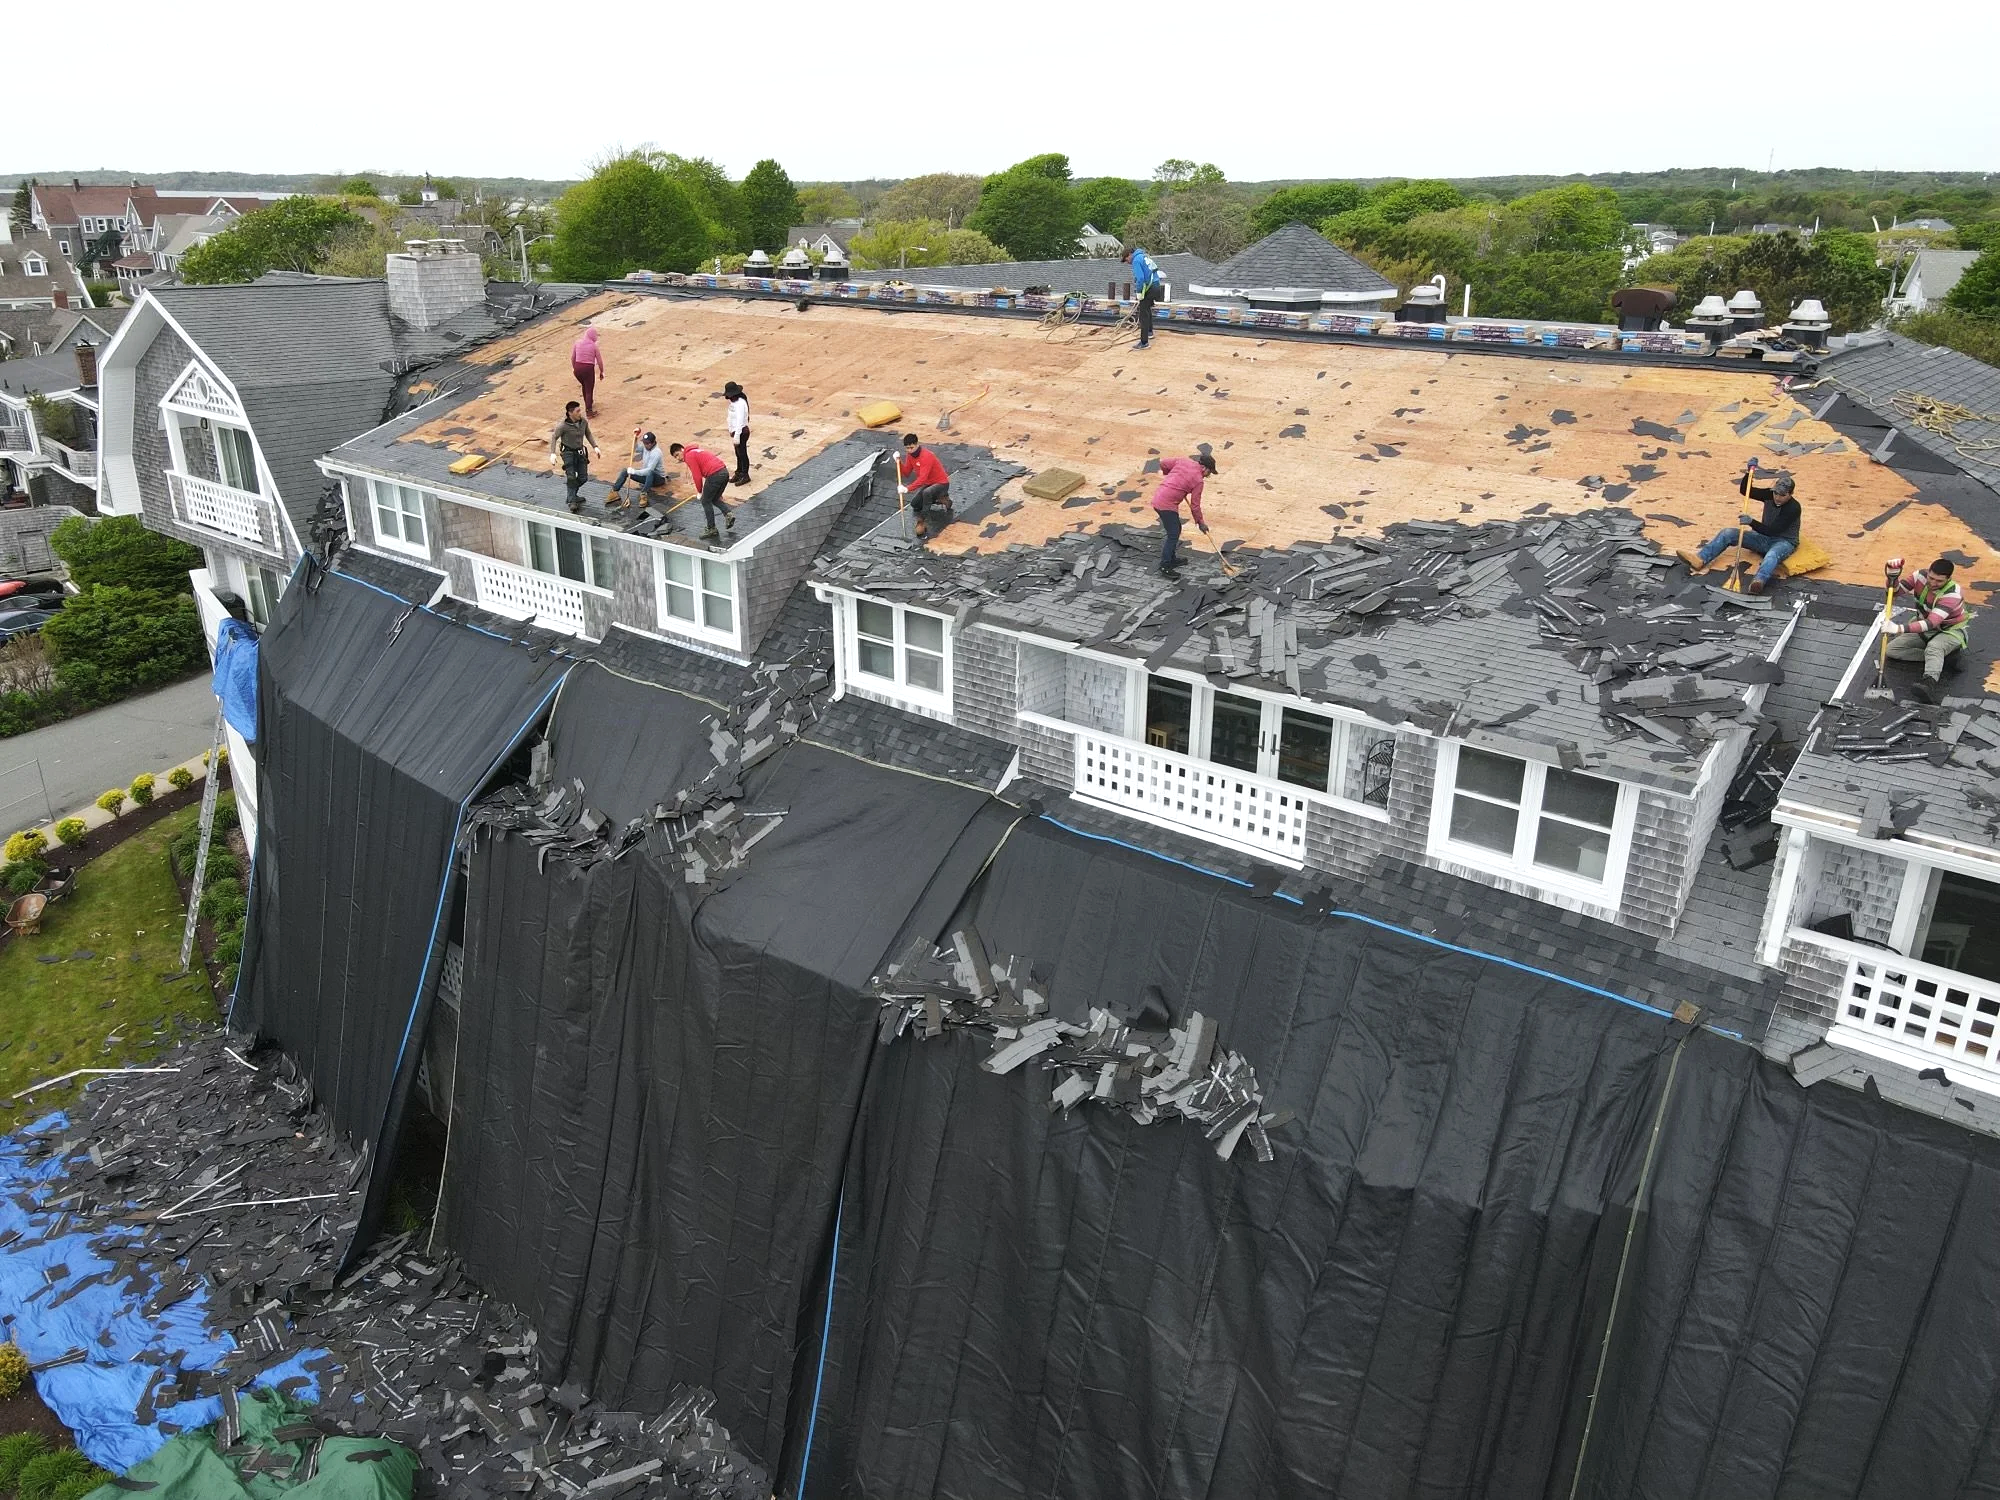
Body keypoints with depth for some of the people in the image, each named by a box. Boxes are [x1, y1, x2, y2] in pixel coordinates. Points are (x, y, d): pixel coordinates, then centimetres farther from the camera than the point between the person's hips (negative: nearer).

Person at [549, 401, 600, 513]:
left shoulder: (583, 422, -6)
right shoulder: (563, 426, -20)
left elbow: (588, 434, 12)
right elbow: (554, 438, -10)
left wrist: (595, 447, 6)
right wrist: (552, 453, -18)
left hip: (580, 451, 5)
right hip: (568, 452, -5)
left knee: (583, 477, 6)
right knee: (571, 476, -15)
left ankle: (571, 494, 30)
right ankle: (572, 501, -8)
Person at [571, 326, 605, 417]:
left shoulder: (577, 343, 3)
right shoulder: (594, 346, -7)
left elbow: (572, 357, 8)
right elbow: (599, 361, -4)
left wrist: (573, 367, 22)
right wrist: (601, 372, 9)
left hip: (577, 368, 4)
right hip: (588, 369, -4)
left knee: (584, 386, 28)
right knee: (589, 390, 6)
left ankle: (588, 404, 42)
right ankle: (589, 411, 6)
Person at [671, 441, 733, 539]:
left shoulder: (689, 456, 0)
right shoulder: (697, 451, 28)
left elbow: (697, 477, -6)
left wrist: (700, 491, 10)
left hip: (715, 475, -9)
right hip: (724, 472, 9)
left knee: (706, 502, 6)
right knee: (714, 499, 23)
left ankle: (712, 529, 10)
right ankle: (728, 514, 4)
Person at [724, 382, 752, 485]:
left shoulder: (740, 404, -25)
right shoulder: (734, 402, 4)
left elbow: (740, 421, -27)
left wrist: (736, 436, -26)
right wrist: (732, 432, 18)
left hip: (741, 432, -9)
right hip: (735, 431, 9)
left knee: (742, 453, 3)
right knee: (738, 453, 19)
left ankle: (745, 476, 15)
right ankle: (739, 473, 31)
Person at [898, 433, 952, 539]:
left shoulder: (926, 456, -31)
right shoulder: (910, 455, -5)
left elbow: (922, 478, -39)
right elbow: (907, 473, 0)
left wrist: (908, 488, -48)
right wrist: (899, 462, -18)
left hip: (941, 483, -10)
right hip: (928, 484, 10)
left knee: (927, 493, -39)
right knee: (914, 504, 12)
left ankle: (922, 522, -29)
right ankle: (941, 498, 27)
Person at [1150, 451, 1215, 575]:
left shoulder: (1182, 461, 7)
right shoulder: (1198, 480, -9)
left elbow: (1164, 464, 15)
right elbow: (1195, 505, -6)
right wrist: (1200, 522, 7)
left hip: (1158, 498, 9)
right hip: (1167, 505, -9)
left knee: (1176, 529, 21)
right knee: (1173, 535, -5)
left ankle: (1172, 559, 32)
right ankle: (1164, 568, -4)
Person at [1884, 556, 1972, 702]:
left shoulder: (1952, 594, -31)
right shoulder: (1920, 576, -15)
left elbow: (1931, 623, -40)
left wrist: (1900, 629, -53)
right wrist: (1892, 577, -34)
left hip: (1950, 631, -7)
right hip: (1924, 628, 7)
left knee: (1933, 647, -39)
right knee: (1891, 649, -9)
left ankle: (1930, 683, -58)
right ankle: (1939, 659, -14)